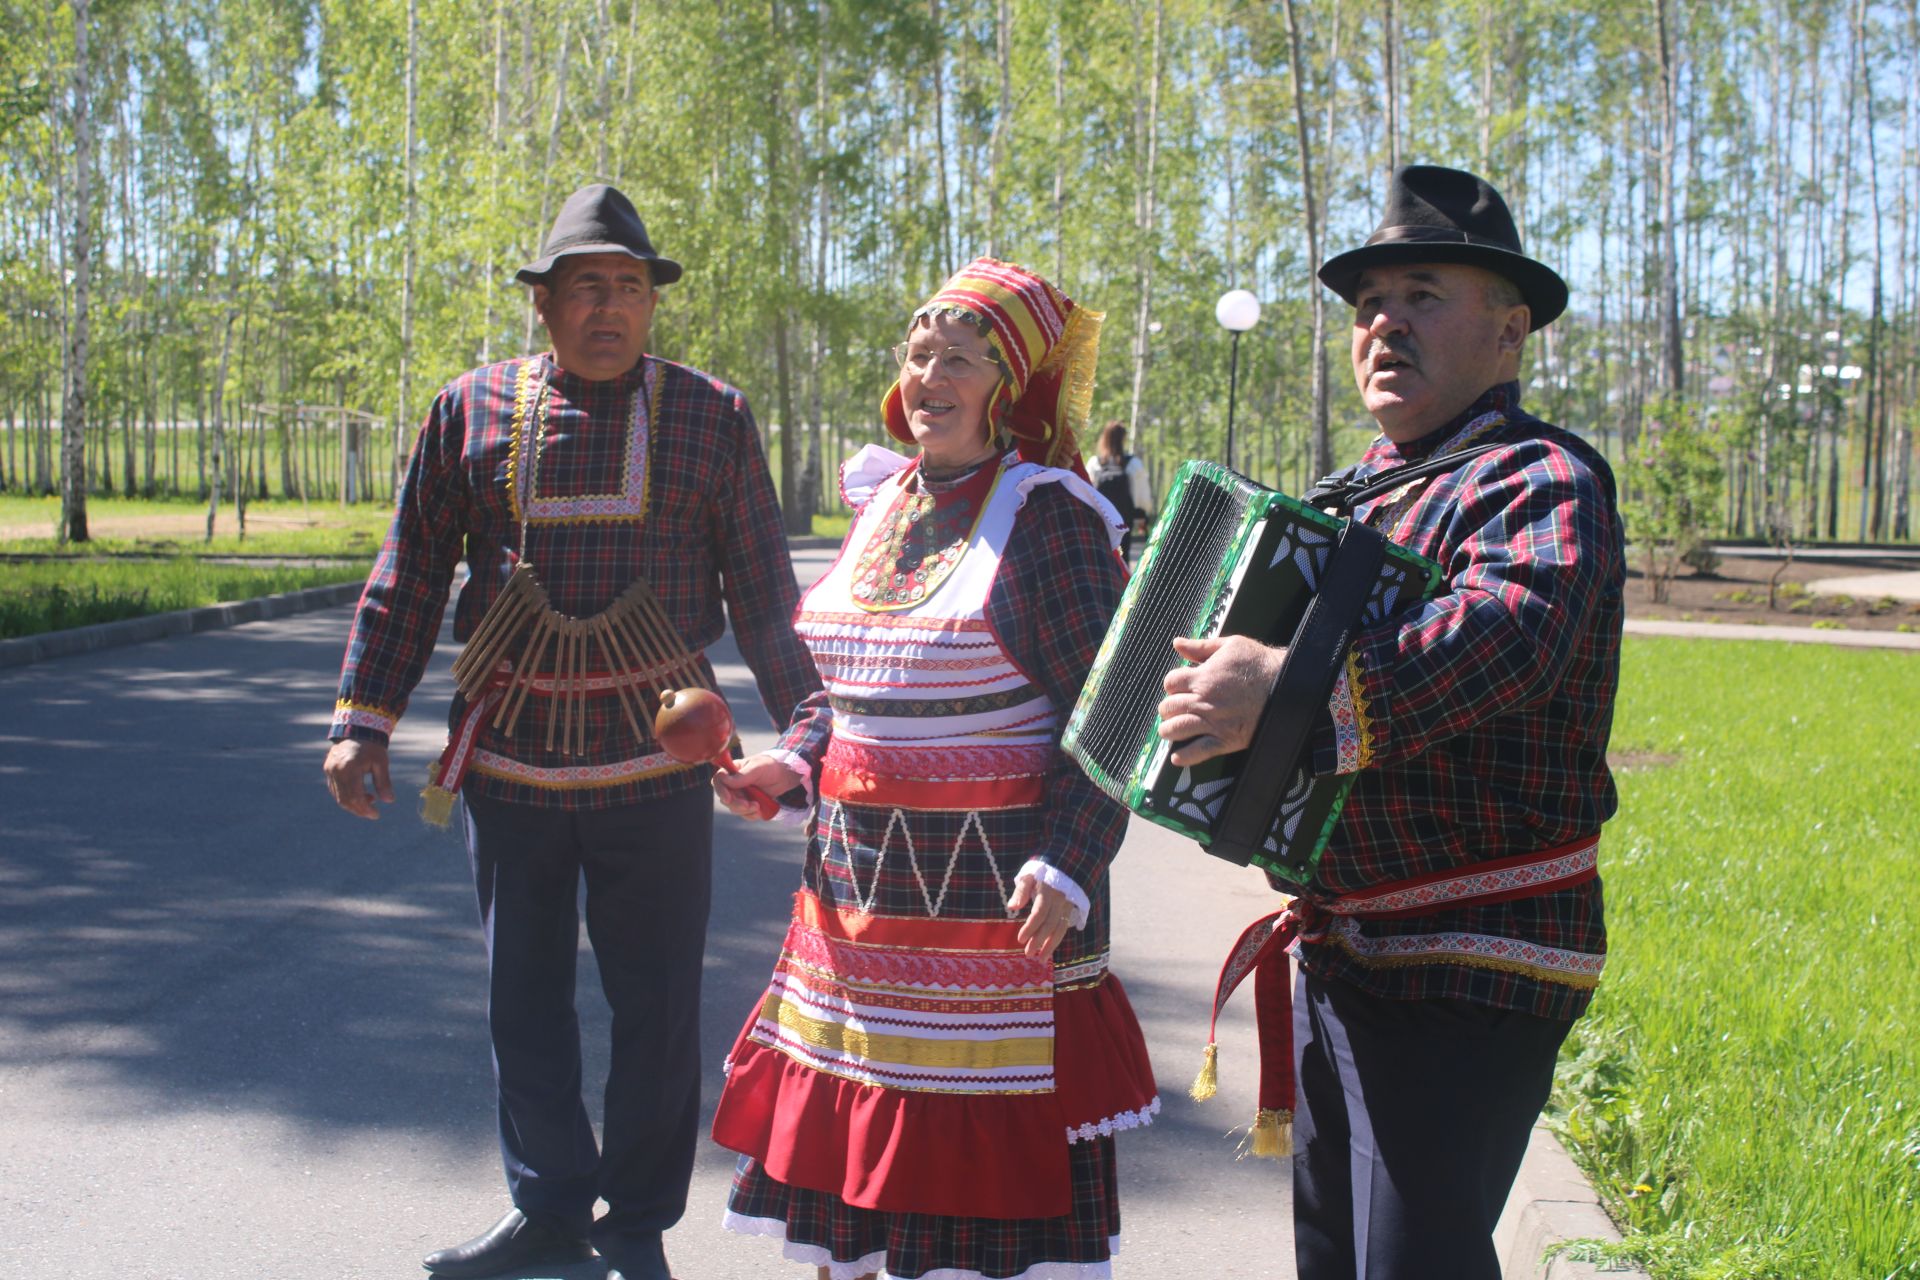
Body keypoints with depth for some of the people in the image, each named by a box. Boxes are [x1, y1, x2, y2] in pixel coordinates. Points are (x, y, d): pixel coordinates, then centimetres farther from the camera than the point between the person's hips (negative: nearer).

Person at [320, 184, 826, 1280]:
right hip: (508, 760, 2)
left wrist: (810, 723, -1)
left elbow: (763, 591, 5)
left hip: (655, 765, -1)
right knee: (525, 998, 12)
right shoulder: (475, 408, 4)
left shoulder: (712, 416, 2)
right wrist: (365, 720, 4)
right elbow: (412, 575, 8)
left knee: (656, 1004, 6)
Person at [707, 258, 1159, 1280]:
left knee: (986, 1166, 1)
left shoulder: (1048, 513, -10)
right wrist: (795, 764, 6)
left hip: (994, 890, -7)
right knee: (839, 1134, 15)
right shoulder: (885, 500, 12)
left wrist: (1068, 866, -24)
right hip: (859, 879, 7)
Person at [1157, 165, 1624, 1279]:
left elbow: (1510, 628, -34)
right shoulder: (1357, 488, 14)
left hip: (1469, 975, -9)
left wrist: (1291, 688, -43)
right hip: (1338, 945, 9)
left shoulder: (1539, 479, -13)